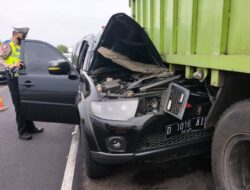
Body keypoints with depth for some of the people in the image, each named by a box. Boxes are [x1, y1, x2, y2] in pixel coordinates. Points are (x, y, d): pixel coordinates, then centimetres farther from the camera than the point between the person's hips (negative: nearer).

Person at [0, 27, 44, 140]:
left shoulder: (20, 47, 19)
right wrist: (10, 66, -35)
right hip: (14, 79, -8)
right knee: (19, 106, -6)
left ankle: (30, 127, 22)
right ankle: (22, 132, 2)